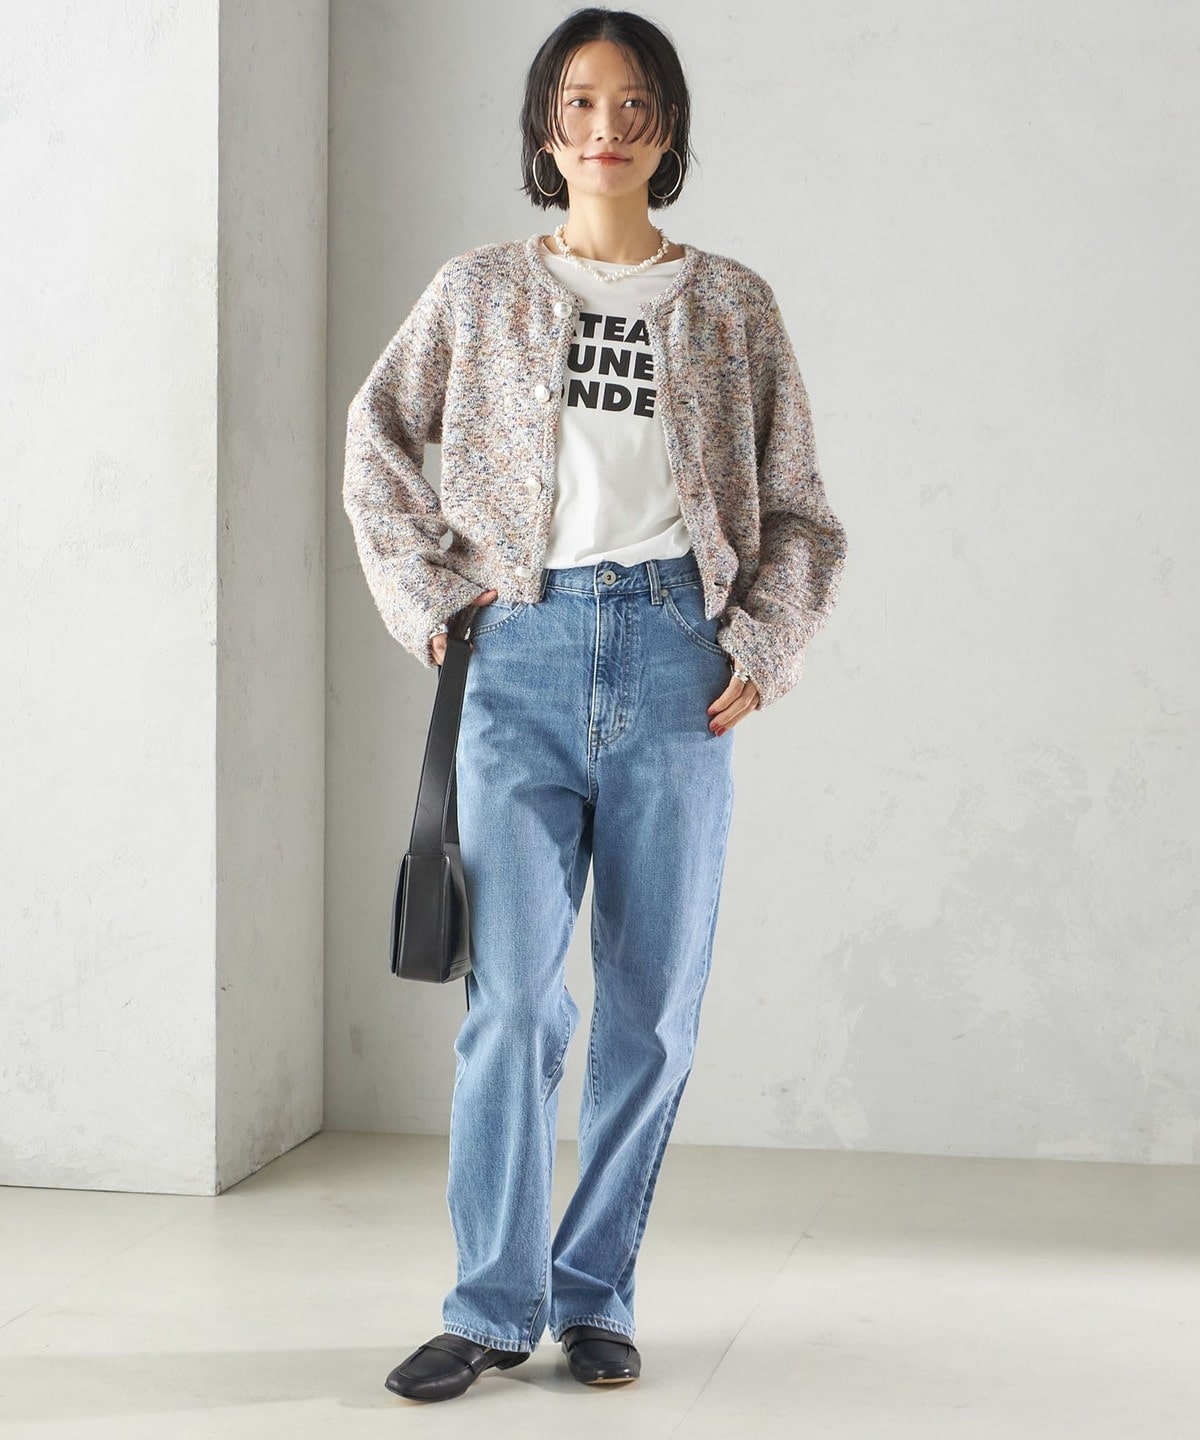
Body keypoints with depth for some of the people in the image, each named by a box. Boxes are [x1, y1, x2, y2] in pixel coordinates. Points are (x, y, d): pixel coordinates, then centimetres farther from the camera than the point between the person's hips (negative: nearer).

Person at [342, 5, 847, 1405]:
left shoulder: (730, 302, 10)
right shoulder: (478, 291, 10)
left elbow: (799, 510, 11)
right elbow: (376, 438, 17)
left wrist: (763, 646, -1)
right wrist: (430, 590, 6)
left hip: (676, 660, 1)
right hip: (523, 658, -1)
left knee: (654, 1002, 4)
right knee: (513, 996, -7)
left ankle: (595, 1292, 17)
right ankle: (493, 1304, 4)